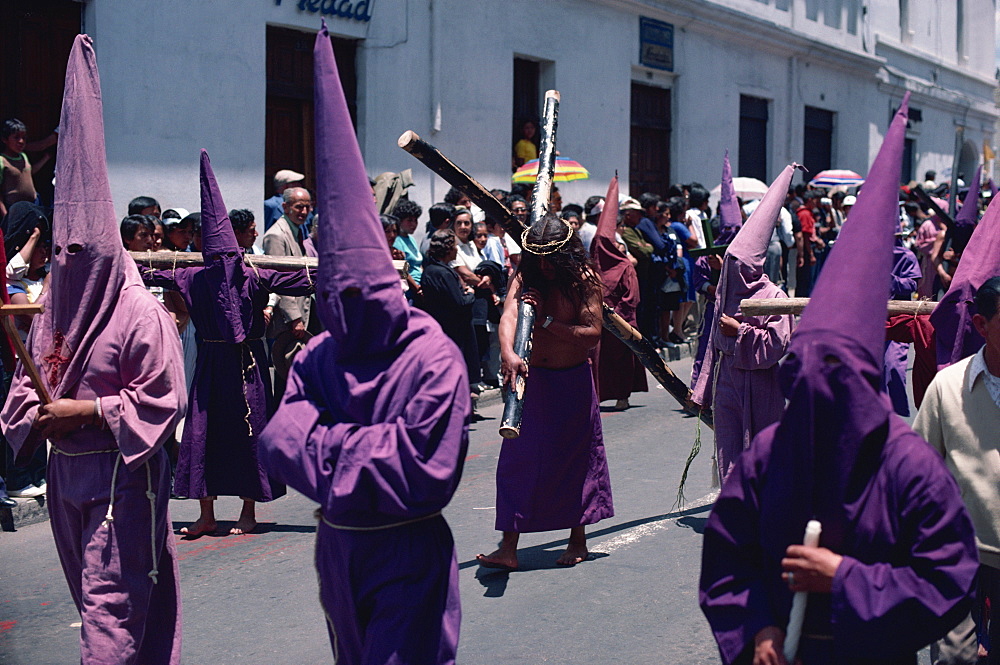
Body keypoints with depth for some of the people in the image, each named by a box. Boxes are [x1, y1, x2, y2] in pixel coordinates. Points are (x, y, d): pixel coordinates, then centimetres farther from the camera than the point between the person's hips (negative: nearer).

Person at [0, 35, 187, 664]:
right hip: (67, 469, 8)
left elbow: (161, 400, -14)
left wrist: (87, 410, -16)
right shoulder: (54, 311, 10)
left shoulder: (141, 315, -13)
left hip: (122, 474, -8)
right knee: (92, 590, 16)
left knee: (111, 598, -7)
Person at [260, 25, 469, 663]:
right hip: (337, 548, 6)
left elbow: (424, 471, -23)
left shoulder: (433, 358, -17)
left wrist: (328, 446, -15)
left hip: (410, 555, -6)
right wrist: (360, 450, -21)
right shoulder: (318, 356, 1)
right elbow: (282, 440, -7)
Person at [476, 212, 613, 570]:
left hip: (573, 381, -1)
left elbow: (592, 335, -14)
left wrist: (548, 322, -23)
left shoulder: (584, 280, -8)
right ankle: (508, 547, 0)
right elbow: (508, 316, -23)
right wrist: (508, 354, -43)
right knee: (517, 460, -2)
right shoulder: (526, 278, -5)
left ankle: (578, 539, 24)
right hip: (531, 378, 1)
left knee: (575, 458, 8)